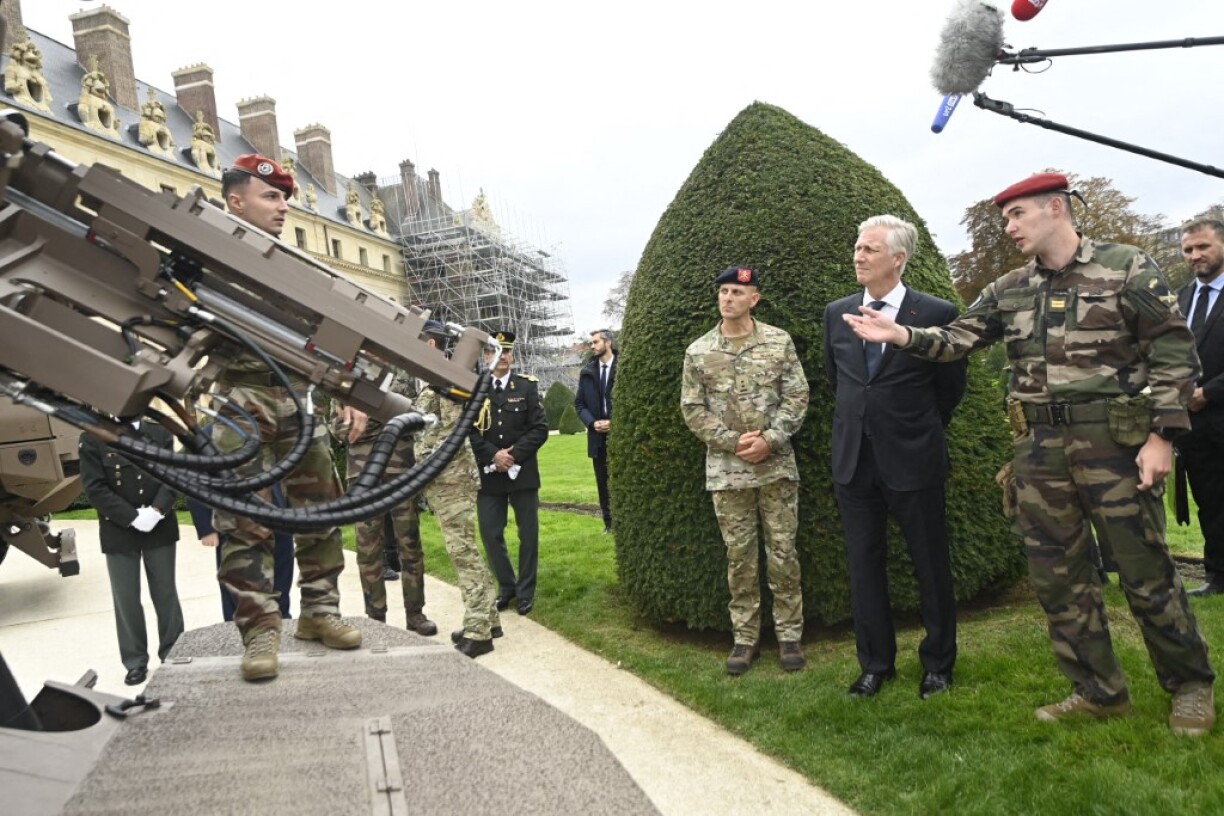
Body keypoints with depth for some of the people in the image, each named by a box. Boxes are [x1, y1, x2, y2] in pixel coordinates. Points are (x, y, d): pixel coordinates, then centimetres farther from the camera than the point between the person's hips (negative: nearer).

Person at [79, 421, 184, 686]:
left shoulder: (160, 433, 2)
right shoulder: (92, 439, -5)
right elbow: (95, 488, -9)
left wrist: (157, 511, -16)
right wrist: (133, 518, -16)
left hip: (160, 527, 2)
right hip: (119, 531, -1)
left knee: (166, 593, 10)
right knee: (126, 598, 5)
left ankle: (173, 654, 22)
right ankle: (135, 662, 17)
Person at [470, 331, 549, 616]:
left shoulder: (527, 386, 1)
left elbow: (540, 429, -4)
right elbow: (469, 431, -3)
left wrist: (514, 454, -14)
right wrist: (494, 455, -15)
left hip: (523, 472, 0)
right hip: (488, 474, 0)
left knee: (528, 533, 7)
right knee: (491, 534, 5)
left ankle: (526, 591, 22)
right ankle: (506, 586, 25)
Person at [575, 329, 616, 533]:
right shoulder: (587, 372, 10)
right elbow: (579, 403, 11)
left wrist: (614, 422, -12)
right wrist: (593, 422, -5)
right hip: (598, 435, 4)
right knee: (603, 481, 7)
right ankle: (609, 521, 14)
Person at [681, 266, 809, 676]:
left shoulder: (779, 341, 1)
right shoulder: (698, 351, 2)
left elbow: (796, 396, -1)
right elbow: (693, 410, 2)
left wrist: (769, 439, -13)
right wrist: (734, 442, -9)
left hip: (777, 464, 0)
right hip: (727, 469, 1)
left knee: (783, 553, 5)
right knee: (739, 556, 7)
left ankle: (790, 635, 18)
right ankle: (745, 639, 18)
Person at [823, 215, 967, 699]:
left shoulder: (937, 314, -8)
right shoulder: (836, 313, 4)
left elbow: (952, 386, 4)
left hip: (913, 460, -3)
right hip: (853, 460, 4)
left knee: (931, 567, 9)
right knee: (864, 565, 11)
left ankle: (938, 664, 28)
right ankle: (875, 664, 25)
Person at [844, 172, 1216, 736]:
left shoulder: (1127, 268, -4)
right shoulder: (1008, 291, 9)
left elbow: (1174, 354, -6)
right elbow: (958, 338, 5)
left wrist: (1162, 435, -12)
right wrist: (900, 334, -13)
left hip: (1115, 442, -5)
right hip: (1038, 449, 5)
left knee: (1146, 573, 4)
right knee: (1057, 577, 9)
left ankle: (1191, 686, 27)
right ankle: (1099, 691, 25)